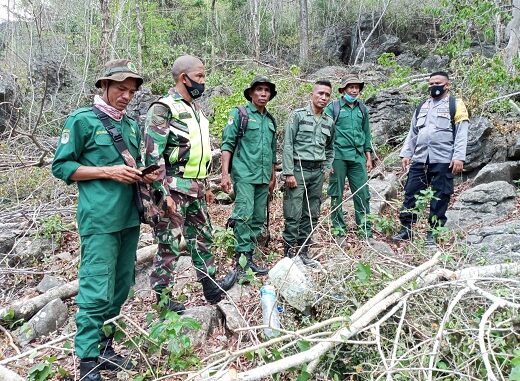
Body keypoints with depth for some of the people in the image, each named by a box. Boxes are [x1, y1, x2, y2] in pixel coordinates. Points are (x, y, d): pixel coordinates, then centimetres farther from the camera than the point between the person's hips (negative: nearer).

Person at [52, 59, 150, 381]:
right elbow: (61, 167, -4)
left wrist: (144, 174, 2)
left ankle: (105, 348, 28)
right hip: (100, 220, -7)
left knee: (120, 288, 13)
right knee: (97, 291, -6)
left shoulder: (132, 125, 15)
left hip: (130, 218, 7)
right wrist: (108, 172, -14)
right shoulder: (82, 120, -3)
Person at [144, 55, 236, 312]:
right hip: (174, 189, -9)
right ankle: (162, 298, 16)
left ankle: (211, 288, 29)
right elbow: (153, 155, -17)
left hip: (196, 188, 9)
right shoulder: (163, 109, -12)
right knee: (169, 245, 1)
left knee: (203, 237, 15)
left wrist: (205, 186, 20)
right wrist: (164, 193, -20)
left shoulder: (194, 109, 15)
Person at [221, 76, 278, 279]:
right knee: (244, 216, -14)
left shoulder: (271, 120, 17)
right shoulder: (239, 114, -1)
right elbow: (227, 144, -6)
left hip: (263, 178, 7)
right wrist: (225, 173, -15)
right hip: (244, 175, -7)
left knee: (258, 219, 8)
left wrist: (273, 178, 24)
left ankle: (249, 258, 18)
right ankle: (242, 260, -7)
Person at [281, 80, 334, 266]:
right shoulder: (298, 115, -3)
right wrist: (288, 173, -13)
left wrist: (327, 168, 12)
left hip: (317, 172, 6)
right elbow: (287, 145, -7)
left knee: (312, 215, 8)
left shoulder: (329, 121, 13)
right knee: (293, 215, -6)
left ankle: (303, 252, 19)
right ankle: (289, 253, 5)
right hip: (298, 169, -5)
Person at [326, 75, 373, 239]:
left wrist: (368, 156, 15)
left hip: (358, 157, 4)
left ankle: (365, 228, 11)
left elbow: (366, 133, 20)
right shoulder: (333, 107, 2)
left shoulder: (362, 108, 15)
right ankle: (338, 228, 14)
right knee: (337, 194, 4)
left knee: (363, 193, 2)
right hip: (338, 156, -3)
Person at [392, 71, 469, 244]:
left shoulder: (456, 105, 3)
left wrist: (459, 157, -15)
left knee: (439, 197, 2)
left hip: (443, 161, -5)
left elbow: (461, 134, -5)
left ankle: (433, 232, 11)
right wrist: (406, 154, 10)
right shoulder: (422, 107, 19)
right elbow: (412, 133, 19)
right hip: (419, 159, 5)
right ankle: (406, 228, 10)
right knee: (411, 193, 3)